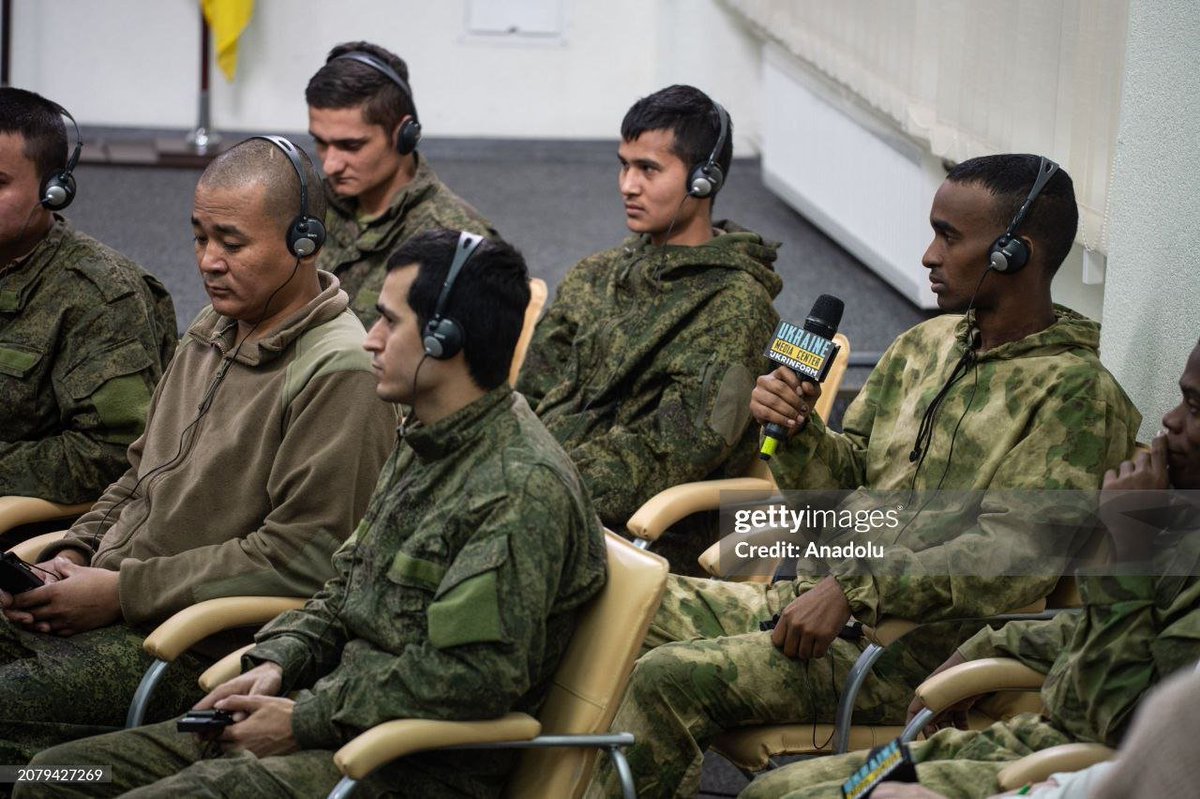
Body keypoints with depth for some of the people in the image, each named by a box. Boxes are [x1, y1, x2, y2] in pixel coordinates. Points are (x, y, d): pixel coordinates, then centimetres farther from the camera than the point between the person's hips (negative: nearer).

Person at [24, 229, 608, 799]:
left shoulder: (525, 489, -18)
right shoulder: (420, 446, 15)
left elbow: (477, 675, -24)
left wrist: (305, 720, -17)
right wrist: (277, 664, 5)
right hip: (330, 721, 10)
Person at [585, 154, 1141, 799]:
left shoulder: (1076, 392, -11)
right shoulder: (925, 345, 14)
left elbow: (1018, 551, -20)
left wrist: (854, 589, -25)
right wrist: (798, 430, -5)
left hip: (915, 650, -8)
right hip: (805, 600, 8)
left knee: (667, 679, -24)